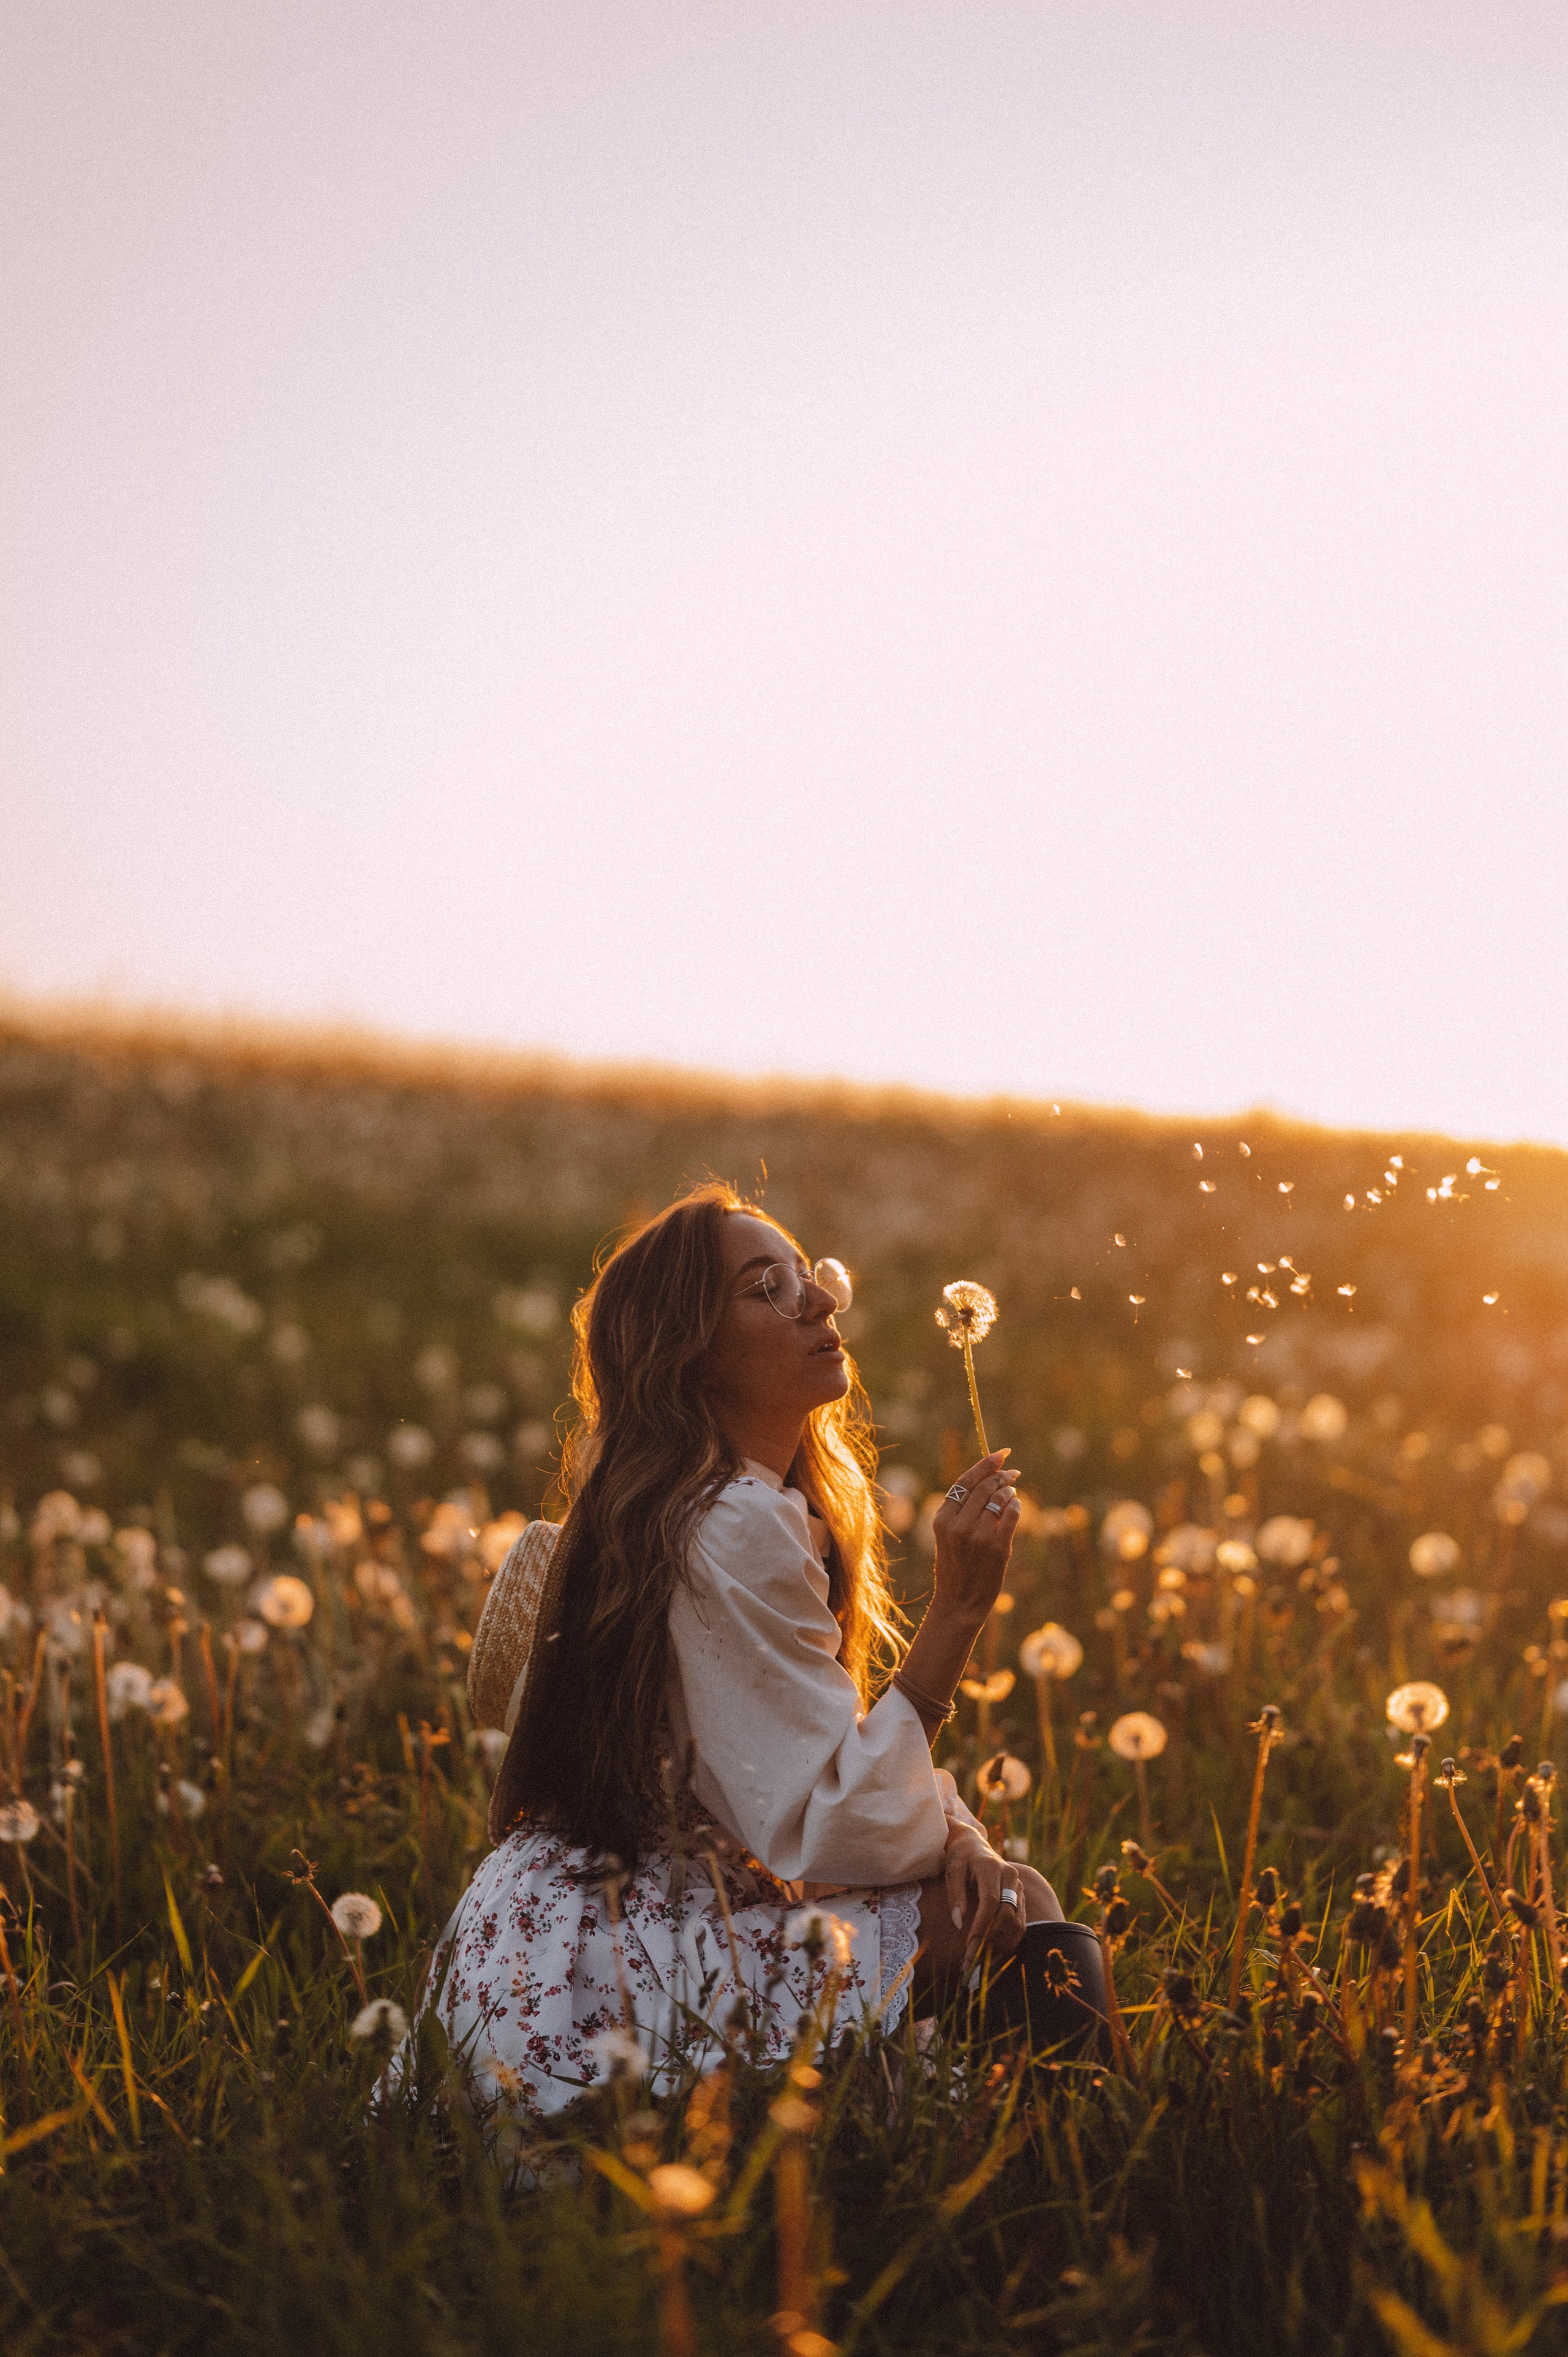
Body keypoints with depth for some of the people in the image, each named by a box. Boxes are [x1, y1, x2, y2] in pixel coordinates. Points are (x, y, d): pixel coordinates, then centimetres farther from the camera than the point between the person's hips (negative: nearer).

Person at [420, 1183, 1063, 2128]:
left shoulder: (779, 1501, 9)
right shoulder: (737, 1529, -23)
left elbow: (841, 1745, 13)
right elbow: (834, 1835, -25)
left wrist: (953, 1829, -7)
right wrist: (959, 1609, -24)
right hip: (589, 1985, -10)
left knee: (1009, 1893, 5)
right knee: (1012, 1919, -11)